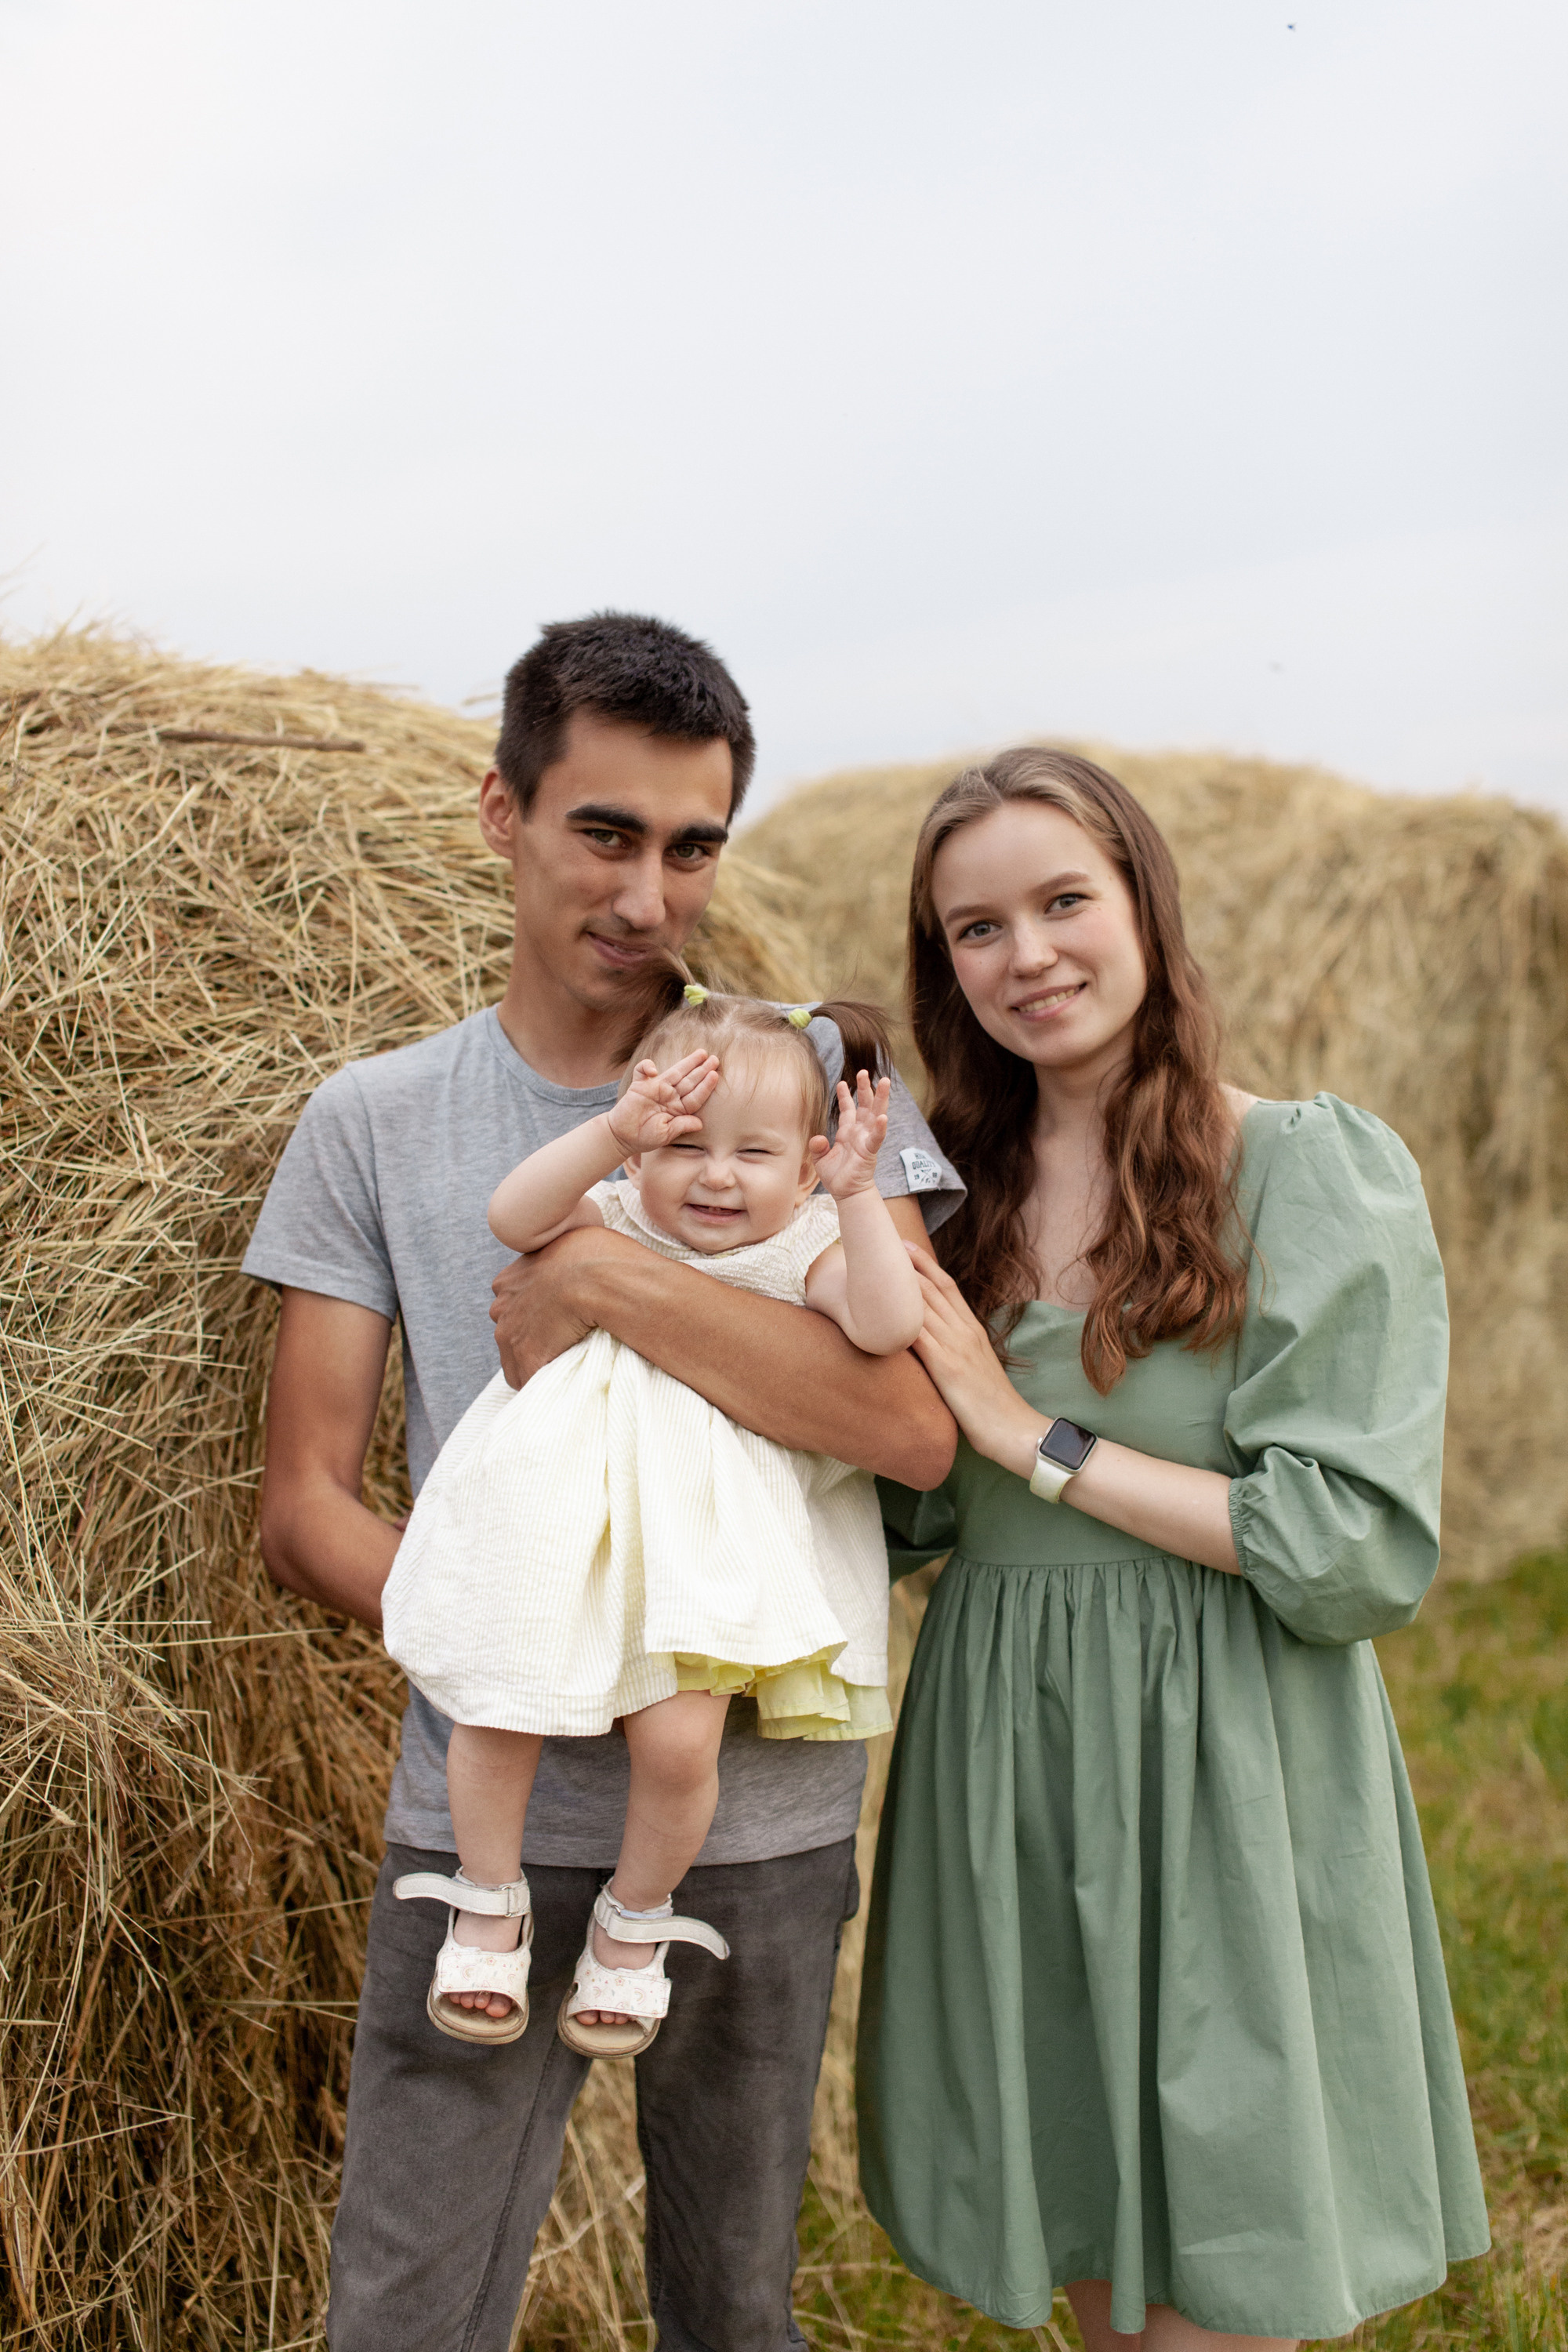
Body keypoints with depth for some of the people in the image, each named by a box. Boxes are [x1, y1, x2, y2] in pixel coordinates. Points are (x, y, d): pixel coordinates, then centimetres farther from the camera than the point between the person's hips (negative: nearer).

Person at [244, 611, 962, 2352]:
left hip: (769, 1830, 0)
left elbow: (913, 1422, -17)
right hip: (487, 1831, 0)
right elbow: (303, 1507, -1)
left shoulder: (810, 1071, -2)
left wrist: (599, 1280, -19)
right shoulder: (377, 1121, 1)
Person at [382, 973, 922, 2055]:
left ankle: (634, 1924, 18)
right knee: (497, 1711, -4)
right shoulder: (617, 1219, 4)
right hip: (566, 1515, 2)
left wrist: (858, 1194, -24)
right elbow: (513, 1215, -14)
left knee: (678, 1740, -13)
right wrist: (613, 1132, -24)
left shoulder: (801, 1251, 0)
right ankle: (490, 1907, 25)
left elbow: (888, 1326, -16)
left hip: (707, 1534, -1)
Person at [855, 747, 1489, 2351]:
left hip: (1222, 1784, -4)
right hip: (1002, 1763, 5)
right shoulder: (949, 1190, 4)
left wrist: (1036, 1437, -15)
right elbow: (909, 1513, 7)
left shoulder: (1322, 1172, -10)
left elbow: (1365, 1550, -16)